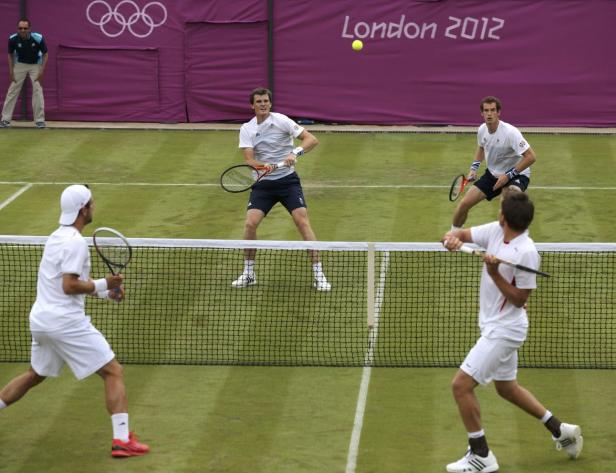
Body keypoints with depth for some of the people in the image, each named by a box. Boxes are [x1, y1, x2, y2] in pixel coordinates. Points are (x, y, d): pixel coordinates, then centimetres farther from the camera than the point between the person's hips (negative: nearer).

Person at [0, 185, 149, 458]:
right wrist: (102, 284, -9)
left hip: (40, 320, 9)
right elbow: (70, 286, -21)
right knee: (113, 372, -5)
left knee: (34, 375, 27)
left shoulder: (57, 237, 15)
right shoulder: (75, 243, -14)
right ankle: (122, 440, -13)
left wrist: (105, 292, 12)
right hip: (66, 322, -9)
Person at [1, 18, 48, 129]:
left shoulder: (38, 38, -27)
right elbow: (10, 54, -4)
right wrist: (11, 71, -8)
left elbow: (45, 54, -12)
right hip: (20, 64, 1)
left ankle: (40, 120, -3)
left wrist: (42, 71, -18)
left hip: (36, 65, -1)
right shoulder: (13, 39, -23)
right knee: (13, 90, -3)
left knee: (38, 89, -11)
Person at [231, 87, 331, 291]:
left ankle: (319, 275, -9)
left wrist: (296, 153, -30)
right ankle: (248, 273, 7)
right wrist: (263, 166, -30)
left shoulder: (281, 121, -8)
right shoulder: (246, 129, 0)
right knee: (250, 223, -12)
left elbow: (312, 140, -13)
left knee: (303, 222, -14)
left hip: (288, 180, -2)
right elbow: (249, 160, -9)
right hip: (263, 183, 2)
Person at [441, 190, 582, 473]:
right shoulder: (495, 231, -3)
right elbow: (463, 234, 0)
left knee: (461, 385, -10)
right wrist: (453, 237, -24)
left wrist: (494, 273, -30)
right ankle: (561, 431, 36)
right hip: (495, 326, 9)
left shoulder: (526, 253, -24)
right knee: (507, 388, 23)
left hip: (503, 330, -9)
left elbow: (519, 299, -20)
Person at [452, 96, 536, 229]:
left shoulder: (510, 132, -26)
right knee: (464, 204, -3)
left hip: (516, 175, -6)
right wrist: (474, 168, 5)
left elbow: (531, 157, -26)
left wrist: (508, 175, -25)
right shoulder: (482, 130, -5)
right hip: (492, 174, 6)